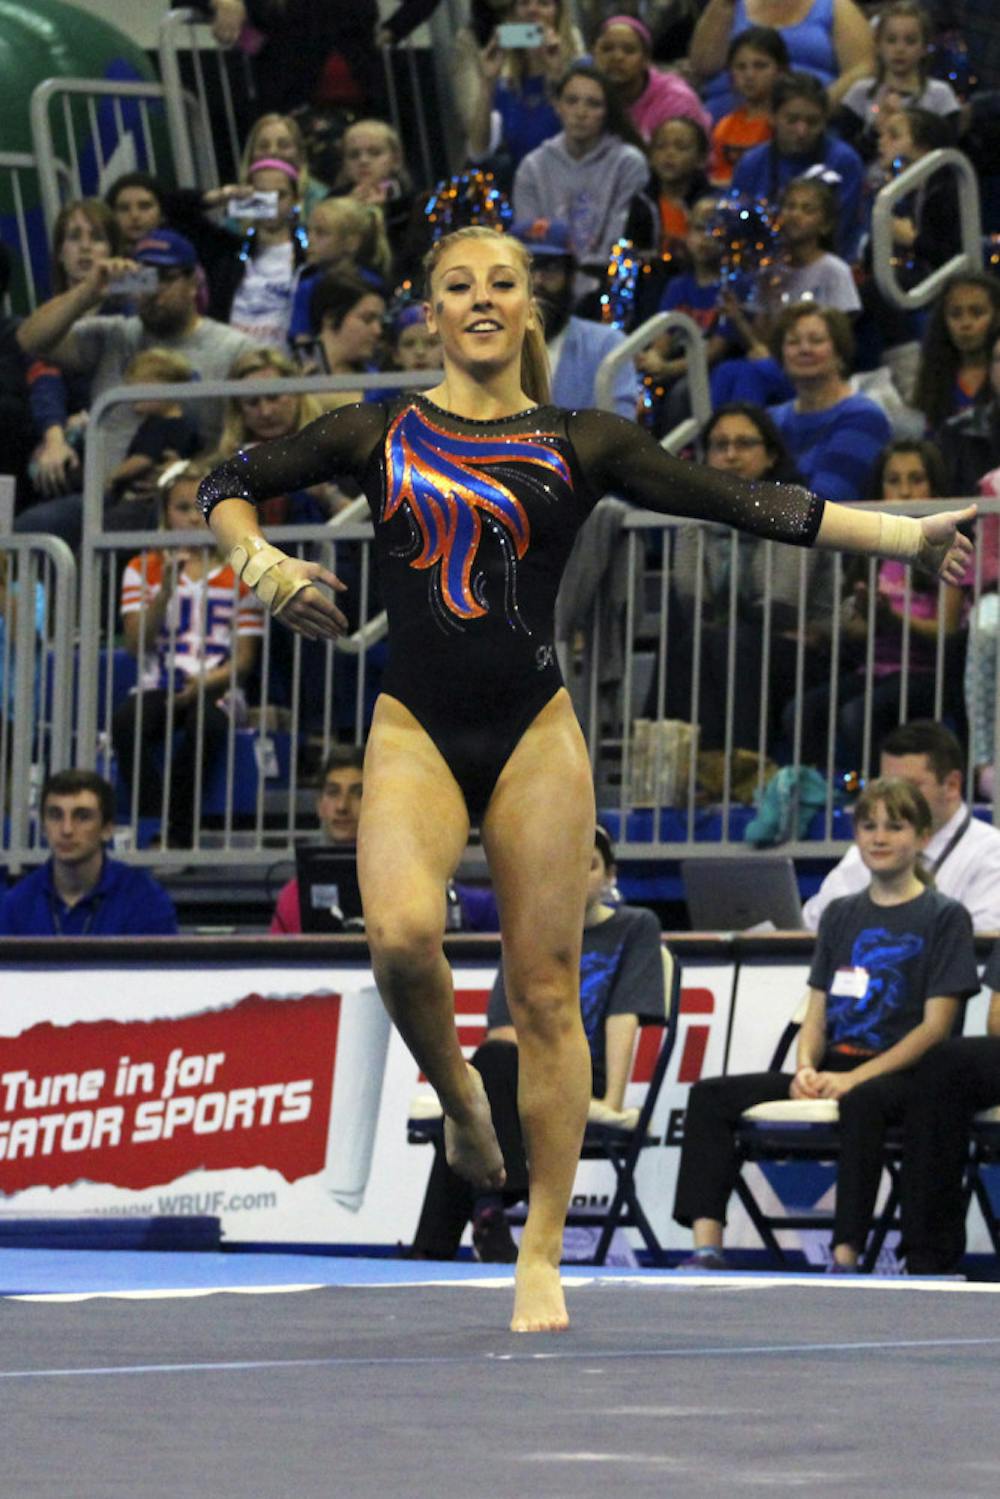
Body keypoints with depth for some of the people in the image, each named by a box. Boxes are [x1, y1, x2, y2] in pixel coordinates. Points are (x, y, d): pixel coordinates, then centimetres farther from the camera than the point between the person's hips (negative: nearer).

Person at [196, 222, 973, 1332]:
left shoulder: (579, 446, 6)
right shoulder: (379, 435, 8)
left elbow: (745, 503, 3)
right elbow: (232, 482, 15)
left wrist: (911, 533, -3)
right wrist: (259, 562, -6)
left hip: (535, 734, 1)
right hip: (415, 730, 0)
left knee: (545, 990, -2)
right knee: (402, 933, -27)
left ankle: (542, 1257, 7)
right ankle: (455, 1100, 4)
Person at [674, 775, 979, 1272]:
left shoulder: (944, 917, 0)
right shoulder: (841, 915, 19)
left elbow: (936, 1025, -8)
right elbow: (817, 1012, 17)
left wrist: (856, 1077, -18)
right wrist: (806, 1068, -7)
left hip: (903, 1075, -6)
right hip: (835, 1067, 6)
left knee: (861, 1102, -41)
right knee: (711, 1096, -11)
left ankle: (846, 1258, -42)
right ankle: (707, 1247, -23)